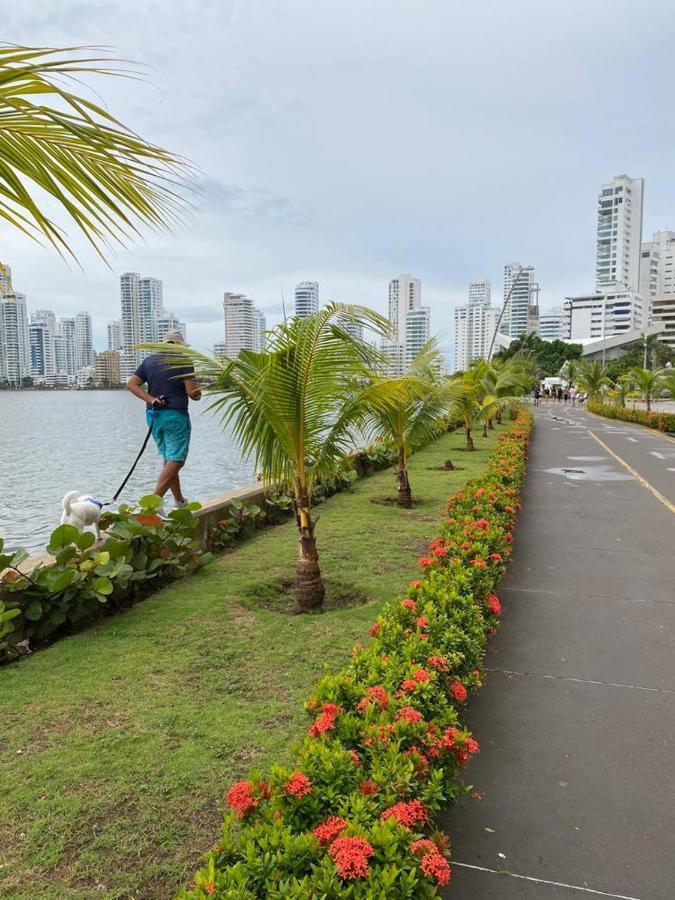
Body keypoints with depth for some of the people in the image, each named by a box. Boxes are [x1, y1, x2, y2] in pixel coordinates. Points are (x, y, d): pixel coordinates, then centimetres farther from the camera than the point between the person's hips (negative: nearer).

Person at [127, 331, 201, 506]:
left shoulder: (150, 360, 10)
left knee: (169, 459, 16)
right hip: (175, 416, -7)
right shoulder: (183, 361, -7)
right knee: (175, 461, -3)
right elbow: (193, 393, -14)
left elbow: (131, 384, 3)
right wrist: (198, 394, 8)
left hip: (154, 415, 7)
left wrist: (151, 399, -5)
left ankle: (180, 501, 23)